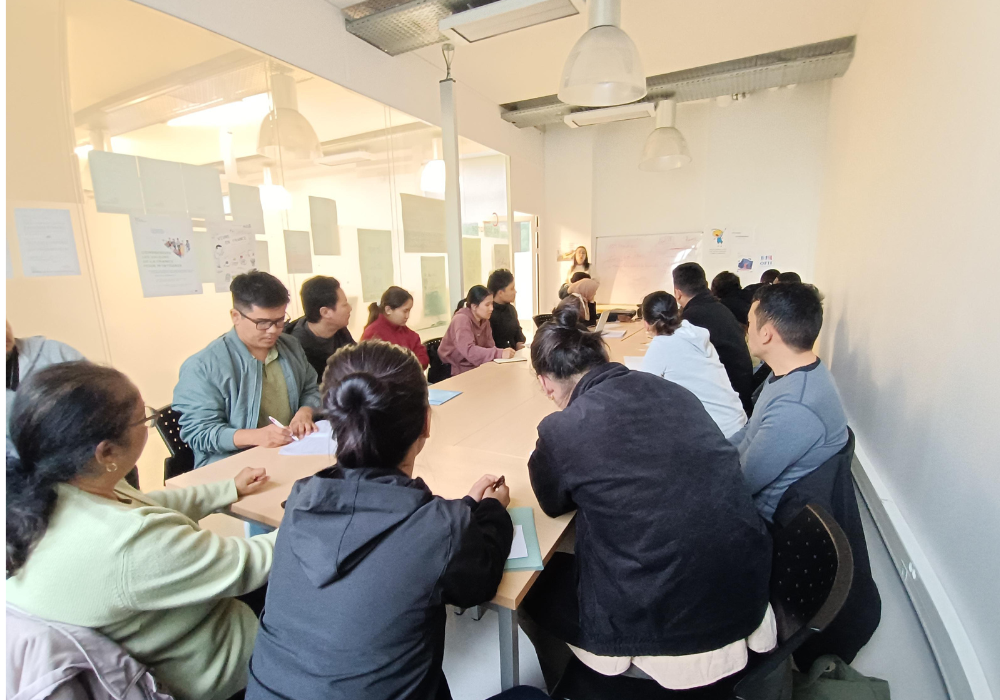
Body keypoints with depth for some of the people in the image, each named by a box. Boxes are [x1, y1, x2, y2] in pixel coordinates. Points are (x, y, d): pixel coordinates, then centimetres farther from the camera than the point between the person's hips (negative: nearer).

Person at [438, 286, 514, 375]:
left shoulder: (484, 321, 4)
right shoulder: (461, 319, -20)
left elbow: (490, 347, -2)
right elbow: (469, 351, -33)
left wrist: (503, 352, -22)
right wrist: (500, 354, -38)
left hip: (472, 367, 7)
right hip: (454, 371, -7)